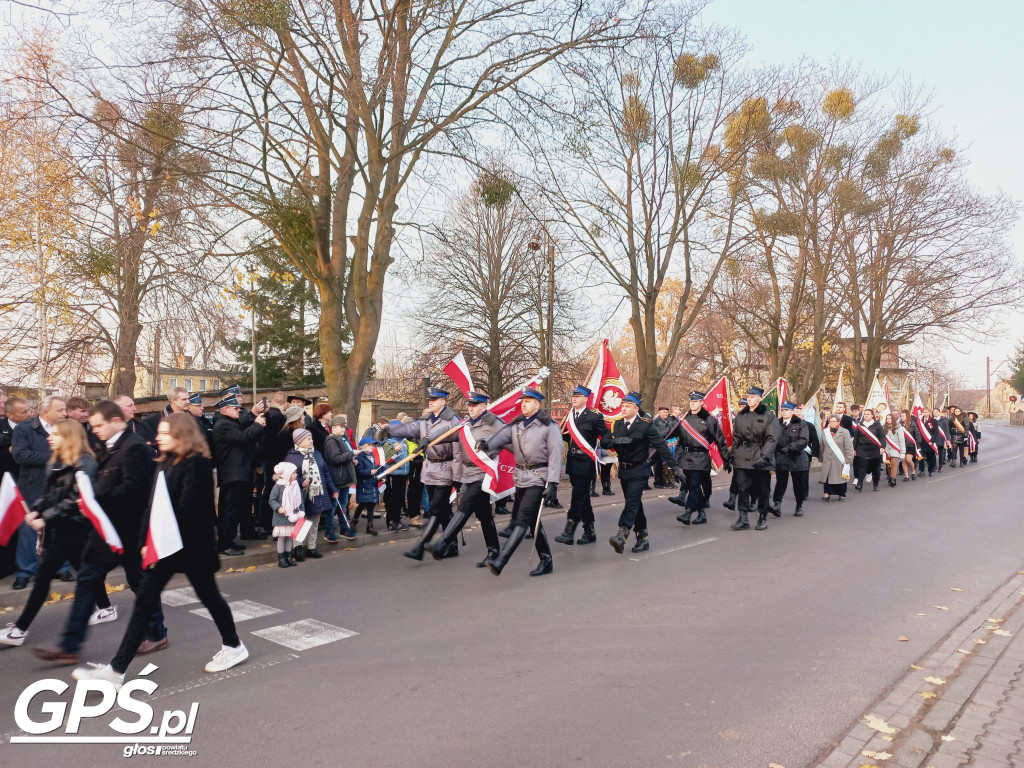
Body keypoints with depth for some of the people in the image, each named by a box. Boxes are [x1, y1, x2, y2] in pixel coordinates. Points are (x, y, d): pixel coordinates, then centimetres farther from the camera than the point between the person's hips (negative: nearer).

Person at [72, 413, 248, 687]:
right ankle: (116, 669, 11)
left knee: (208, 596, 9)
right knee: (144, 601, 6)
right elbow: (153, 503, 8)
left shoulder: (196, 463, -17)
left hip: (192, 544, -8)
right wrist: (147, 541, 1)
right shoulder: (166, 463, 9)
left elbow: (187, 508, -22)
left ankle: (233, 646, 29)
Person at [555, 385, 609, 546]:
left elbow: (606, 436, -4)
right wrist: (561, 433, 0)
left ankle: (569, 533, -12)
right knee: (583, 497, 13)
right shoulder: (569, 416, 12)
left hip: (586, 462, -7)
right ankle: (589, 532, 23)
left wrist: (598, 449, -9)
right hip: (572, 461, 7)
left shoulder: (594, 416, -6)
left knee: (578, 496, -11)